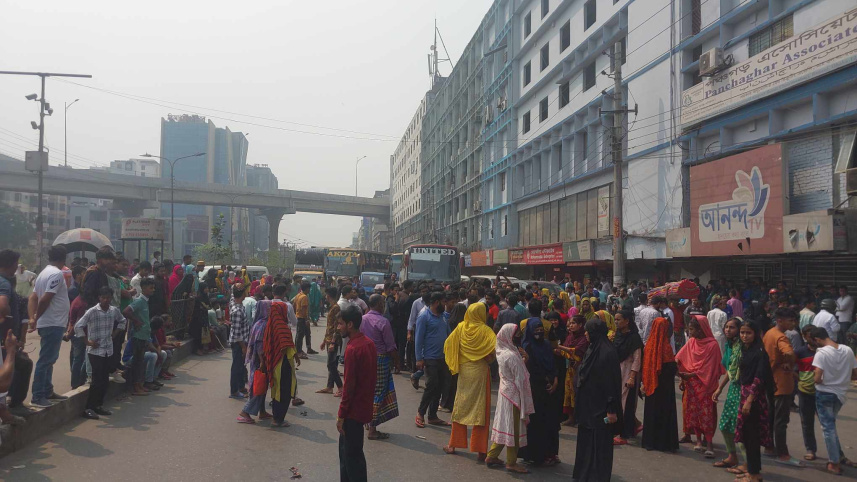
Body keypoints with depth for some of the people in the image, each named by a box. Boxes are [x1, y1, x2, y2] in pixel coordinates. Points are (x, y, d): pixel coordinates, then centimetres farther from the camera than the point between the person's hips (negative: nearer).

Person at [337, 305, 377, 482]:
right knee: (346, 449, 20)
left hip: (354, 410, -9)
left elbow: (349, 385, -21)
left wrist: (341, 415, -14)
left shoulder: (352, 349, -22)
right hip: (364, 405, 9)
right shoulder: (369, 343, 5)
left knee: (352, 454, 2)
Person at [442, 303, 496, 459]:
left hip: (463, 371, 3)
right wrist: (488, 360, -1)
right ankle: (480, 450, 4)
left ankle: (453, 445, 20)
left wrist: (454, 365, 12)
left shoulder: (461, 327, -1)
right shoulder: (485, 330, -11)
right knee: (480, 409, 3)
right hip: (480, 371, -3)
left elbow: (448, 344, 1)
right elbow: (492, 353, -21)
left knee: (460, 407, 14)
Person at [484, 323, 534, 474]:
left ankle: (492, 456, 22)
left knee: (503, 425, 16)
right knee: (513, 427, 2)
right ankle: (511, 463, 11)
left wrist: (523, 360, -1)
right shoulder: (512, 355, -21)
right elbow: (519, 379, -18)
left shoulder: (502, 353, 6)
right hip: (514, 394, -8)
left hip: (505, 392, 8)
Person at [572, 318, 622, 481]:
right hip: (587, 403, 9)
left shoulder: (608, 353, -18)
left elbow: (613, 382, -19)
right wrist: (581, 403, 19)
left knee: (600, 442, 2)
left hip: (600, 405, -9)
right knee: (586, 440, 15)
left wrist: (612, 410, -19)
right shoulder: (591, 349, 8)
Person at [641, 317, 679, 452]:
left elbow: (644, 366, 3)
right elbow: (672, 367, -15)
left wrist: (644, 383, 12)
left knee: (651, 412, 13)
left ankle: (649, 442, 19)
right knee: (664, 412, 6)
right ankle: (664, 442, 10)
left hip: (651, 385, 4)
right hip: (664, 386, -4)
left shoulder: (649, 345, -3)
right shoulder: (666, 347, -17)